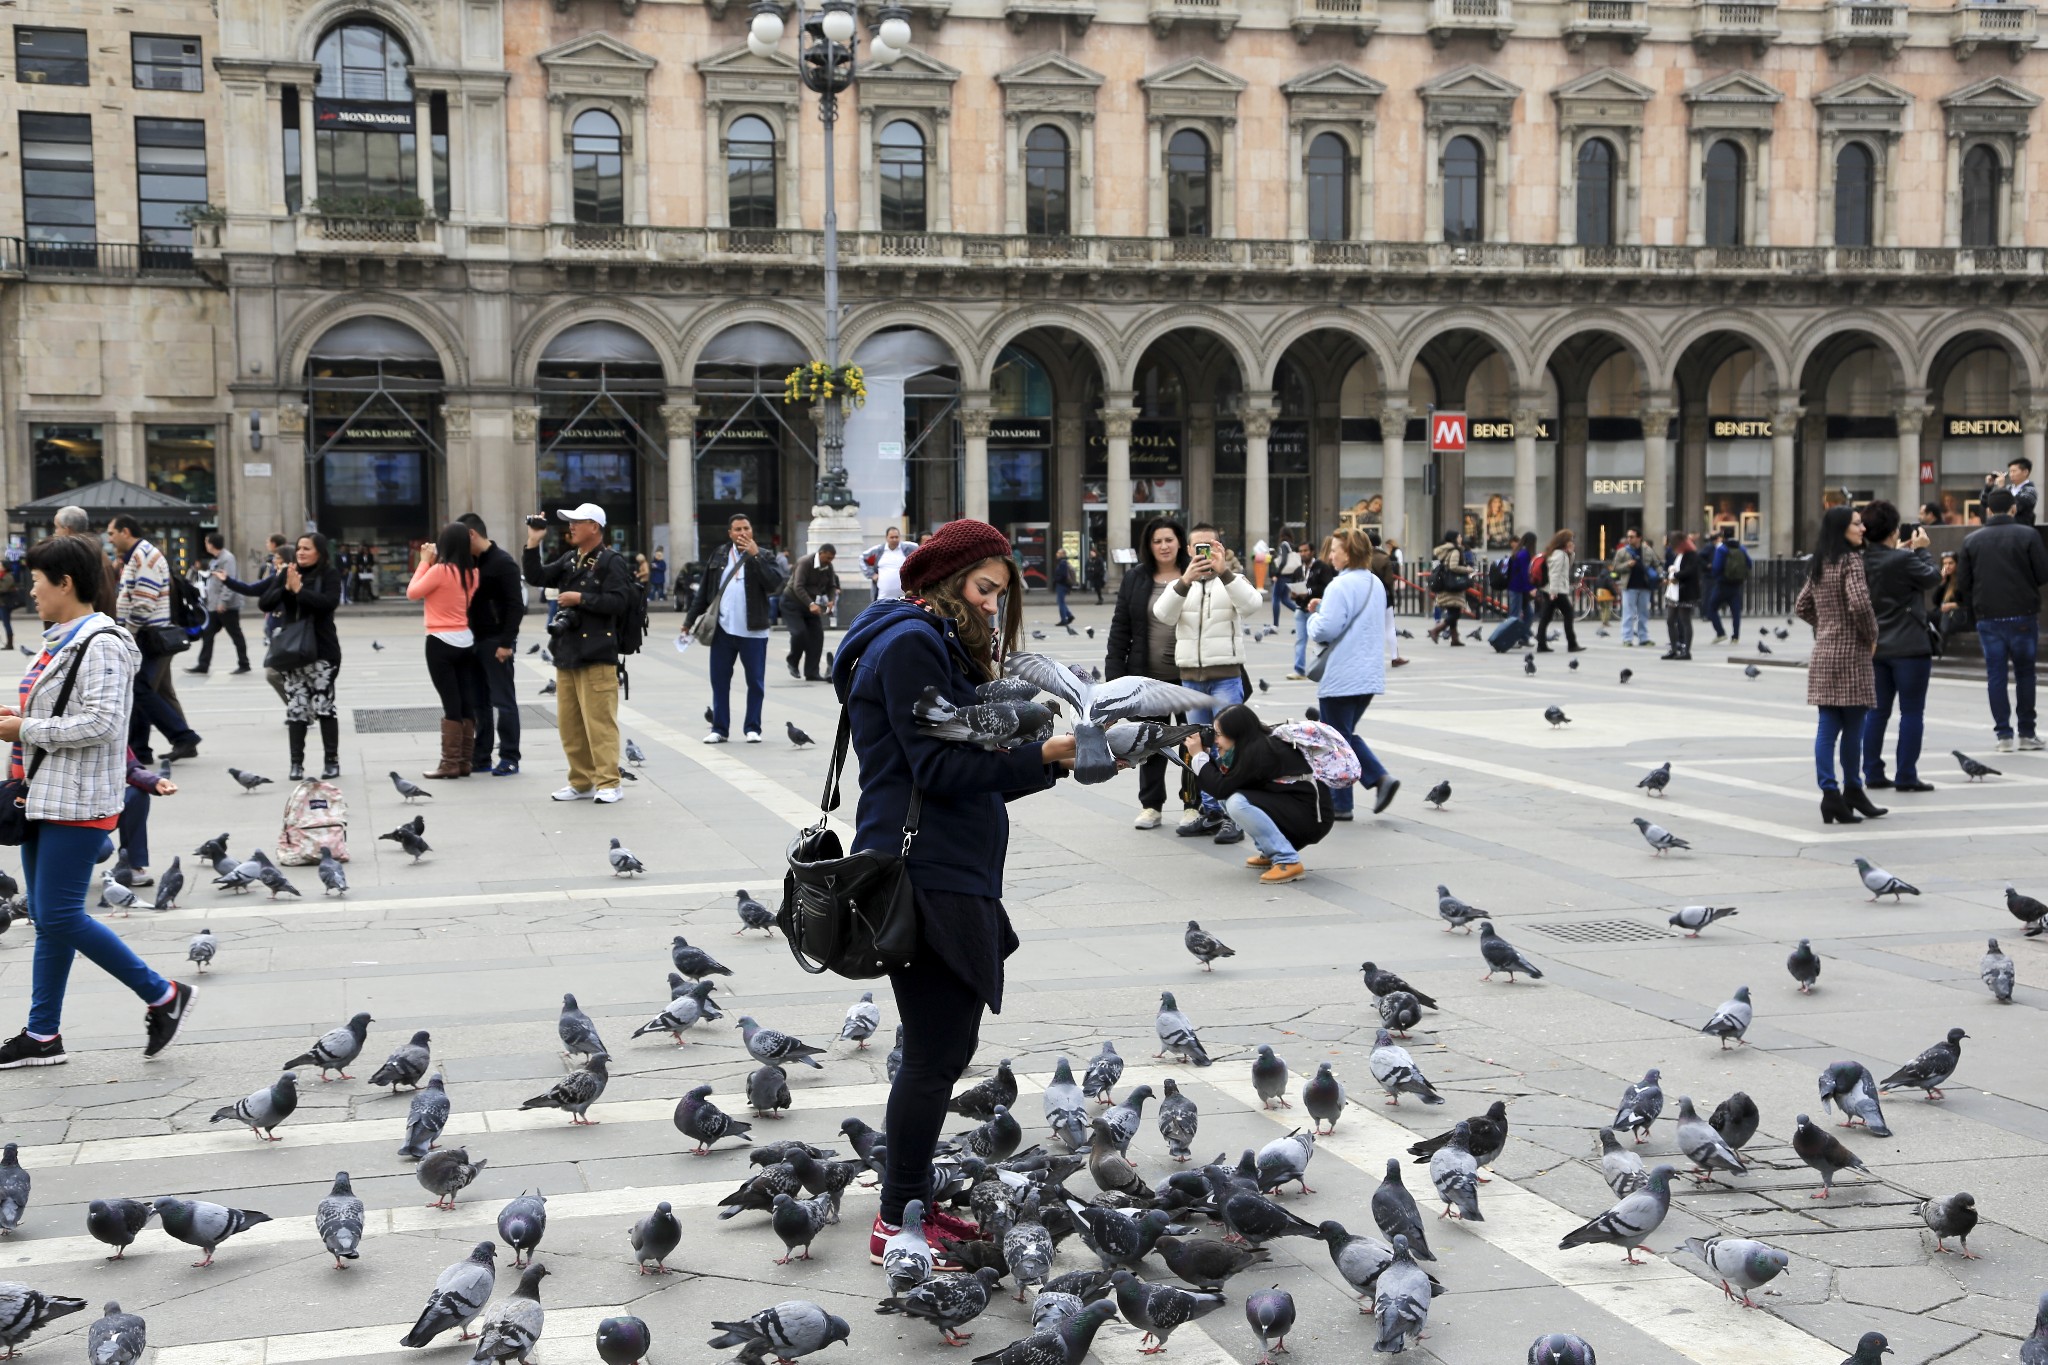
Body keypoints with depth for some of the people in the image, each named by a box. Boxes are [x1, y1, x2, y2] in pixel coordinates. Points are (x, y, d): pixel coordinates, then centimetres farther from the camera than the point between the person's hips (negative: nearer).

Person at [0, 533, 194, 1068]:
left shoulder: (101, 644, -15)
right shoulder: (59, 639, 16)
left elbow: (100, 722, -24)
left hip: (77, 802, -10)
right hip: (45, 797, 10)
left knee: (59, 918, -9)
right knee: (48, 918, 12)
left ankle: (162, 996, 3)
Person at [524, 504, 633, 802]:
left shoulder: (611, 561, -5)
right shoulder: (569, 559, 17)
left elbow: (618, 601, -15)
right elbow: (536, 577, 11)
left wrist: (582, 599, -14)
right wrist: (533, 544, 3)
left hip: (597, 656, -8)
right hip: (566, 653, 8)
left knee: (599, 722, -8)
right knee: (569, 724, 9)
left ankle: (608, 783, -3)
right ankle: (582, 782, 17)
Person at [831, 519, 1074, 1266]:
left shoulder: (941, 645, 21)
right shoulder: (909, 645, -11)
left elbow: (974, 767, 15)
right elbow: (938, 768, -18)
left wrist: (1057, 756, 4)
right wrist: (1041, 755, -21)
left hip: (953, 876, 10)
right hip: (925, 876, -10)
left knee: (946, 1048, 14)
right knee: (935, 1053, -5)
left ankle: (913, 1204, 22)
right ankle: (897, 1224, 3)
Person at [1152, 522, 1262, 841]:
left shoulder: (1233, 580, 3)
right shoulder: (1179, 584, 11)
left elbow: (1251, 603, -19)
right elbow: (1163, 614, -10)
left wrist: (1224, 572, -32)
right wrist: (1185, 582, -26)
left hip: (1226, 676, -4)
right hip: (1190, 677, 4)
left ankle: (1233, 816, -4)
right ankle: (1211, 812, 17)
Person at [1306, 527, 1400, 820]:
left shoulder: (1341, 586, -18)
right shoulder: (1376, 584, 11)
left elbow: (1324, 631, -24)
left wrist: (1314, 614, 0)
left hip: (1342, 678, -8)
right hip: (1370, 675, 8)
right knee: (1348, 735, 20)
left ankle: (1339, 805, 10)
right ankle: (1381, 777, 2)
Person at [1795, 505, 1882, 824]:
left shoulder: (1819, 564, 12)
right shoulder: (1850, 560, -12)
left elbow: (1801, 608, 18)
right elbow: (1859, 604, -23)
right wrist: (1871, 636, -9)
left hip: (1823, 654, 7)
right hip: (1850, 654, -7)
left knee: (1828, 727, 3)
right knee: (1853, 727, 4)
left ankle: (1830, 793, -1)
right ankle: (1851, 793, 13)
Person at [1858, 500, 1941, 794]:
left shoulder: (1863, 560, 2)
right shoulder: (1903, 561, -18)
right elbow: (1932, 577, -4)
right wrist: (1920, 549, 7)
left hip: (1876, 647, 7)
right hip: (1909, 647, -7)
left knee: (1877, 711, 12)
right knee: (1912, 712, 0)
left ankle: (1873, 773, 13)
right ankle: (1906, 776, 0)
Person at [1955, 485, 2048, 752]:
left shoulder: (1971, 540, 1)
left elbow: (1962, 584, 0)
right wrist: (2025, 583, 15)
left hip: (1988, 617, 1)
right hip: (2023, 616, -1)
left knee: (1995, 675, 6)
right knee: (2025, 673, 11)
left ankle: (2003, 734, 4)